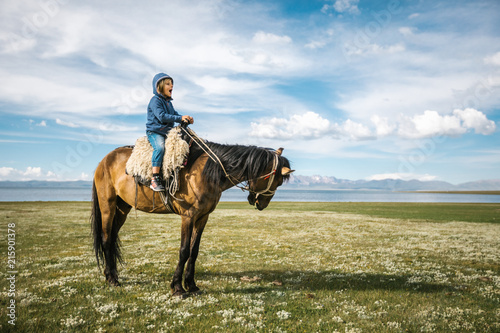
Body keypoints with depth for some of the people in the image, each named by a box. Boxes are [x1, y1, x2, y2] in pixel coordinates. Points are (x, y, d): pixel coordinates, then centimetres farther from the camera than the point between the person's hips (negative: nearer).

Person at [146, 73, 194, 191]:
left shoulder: (168, 102, 21)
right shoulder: (155, 100, -6)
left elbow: (175, 115, 19)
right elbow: (162, 116, -19)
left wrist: (187, 120, -1)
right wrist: (180, 118, -21)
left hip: (168, 132, 8)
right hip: (154, 131, -8)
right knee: (160, 147, -34)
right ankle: (155, 179, -35)